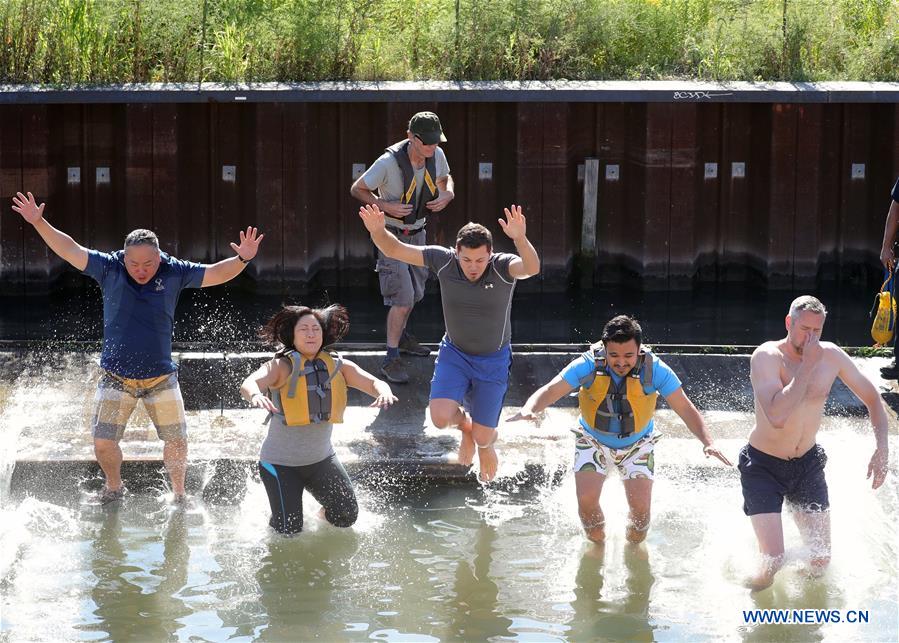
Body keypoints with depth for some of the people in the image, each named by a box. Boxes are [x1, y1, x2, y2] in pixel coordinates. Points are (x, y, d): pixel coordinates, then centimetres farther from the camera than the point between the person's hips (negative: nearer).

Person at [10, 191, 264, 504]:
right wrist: (39, 223, -18)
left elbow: (216, 273, -5)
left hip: (161, 377, 0)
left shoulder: (174, 273, -6)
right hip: (115, 377, 0)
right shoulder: (109, 268, -7)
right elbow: (70, 249, -9)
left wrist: (243, 259, -22)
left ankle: (179, 493, 28)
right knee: (103, 442, -2)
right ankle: (114, 487, 26)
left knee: (177, 442, 5)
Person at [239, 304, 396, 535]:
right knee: (289, 530, -3)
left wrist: (383, 391, -38)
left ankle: (323, 515, 39)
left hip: (321, 458, 4)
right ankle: (273, 524, 31)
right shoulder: (282, 367, -17)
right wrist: (255, 395, -57)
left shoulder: (337, 366, -4)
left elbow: (372, 382, -13)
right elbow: (249, 383, -33)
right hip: (281, 463, -4)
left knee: (347, 516, 6)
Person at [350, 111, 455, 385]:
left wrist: (447, 195, -10)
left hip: (417, 232, 7)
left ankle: (401, 337, 45)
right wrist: (385, 206, -28)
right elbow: (357, 189, -15)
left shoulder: (437, 155, -10)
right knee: (403, 297, -14)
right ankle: (391, 360, -7)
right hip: (392, 233, -7)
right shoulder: (389, 162, -28)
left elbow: (445, 178, 13)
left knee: (415, 292, 20)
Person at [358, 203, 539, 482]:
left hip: (493, 359, -2)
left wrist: (520, 239, -66)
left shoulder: (502, 266, -24)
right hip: (455, 353, 2)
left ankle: (486, 445, 40)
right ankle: (464, 423, 19)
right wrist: (378, 231, -36)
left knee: (482, 437, -1)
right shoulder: (444, 261, -17)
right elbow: (395, 250, -14)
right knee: (440, 417, -20)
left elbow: (532, 268, -46)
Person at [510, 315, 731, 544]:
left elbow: (686, 409, -19)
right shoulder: (588, 366, -25)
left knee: (640, 507, -13)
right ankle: (598, 544, 15)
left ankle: (634, 546, 21)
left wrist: (708, 442, -32)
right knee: (586, 501, -17)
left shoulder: (655, 370, -25)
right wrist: (529, 410, -51)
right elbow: (550, 391, -29)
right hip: (594, 442, 0)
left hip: (637, 445, 0)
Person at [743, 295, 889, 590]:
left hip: (807, 463, 5)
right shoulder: (767, 356, -23)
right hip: (764, 466, -5)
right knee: (773, 561, -14)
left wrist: (881, 449, -7)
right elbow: (777, 417, -38)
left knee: (821, 559, 6)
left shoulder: (831, 356, -8)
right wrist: (807, 365, -33)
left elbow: (872, 399, 6)